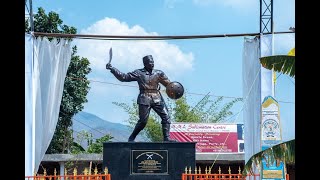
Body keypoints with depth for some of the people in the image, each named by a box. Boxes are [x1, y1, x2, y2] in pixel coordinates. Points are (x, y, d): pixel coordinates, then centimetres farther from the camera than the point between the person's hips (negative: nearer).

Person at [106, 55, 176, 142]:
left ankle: (166, 138, 1)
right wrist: (112, 69, -3)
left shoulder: (158, 73, 11)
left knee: (166, 117, -5)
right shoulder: (139, 73, 3)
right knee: (143, 121, -5)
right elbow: (124, 77, 3)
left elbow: (168, 83, 12)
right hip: (145, 99, -4)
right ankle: (131, 138, 12)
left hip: (157, 99, 4)